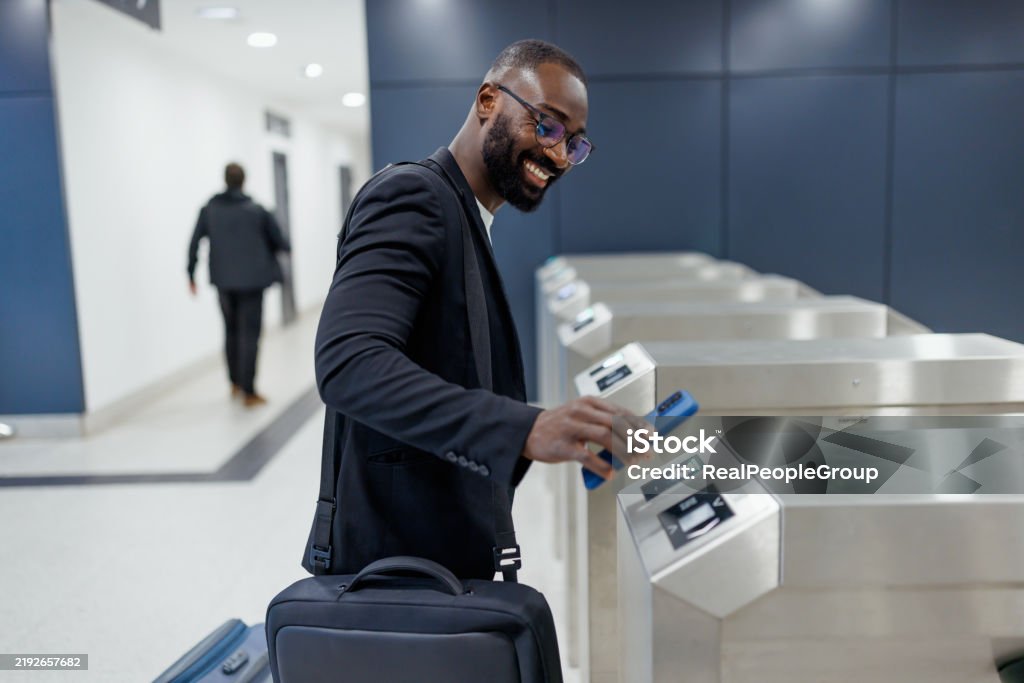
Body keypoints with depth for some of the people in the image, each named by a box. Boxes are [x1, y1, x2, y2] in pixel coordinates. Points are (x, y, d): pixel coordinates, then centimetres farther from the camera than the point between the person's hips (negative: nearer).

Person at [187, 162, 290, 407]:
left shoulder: (209, 209, -2)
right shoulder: (257, 210, -8)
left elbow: (194, 243, -1)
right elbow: (278, 240, 0)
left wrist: (191, 274, 9)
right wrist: (287, 247, 23)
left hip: (224, 281, 3)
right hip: (252, 279, -3)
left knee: (231, 331, 20)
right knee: (249, 335, 0)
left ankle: (235, 383, 28)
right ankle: (249, 392, 1)